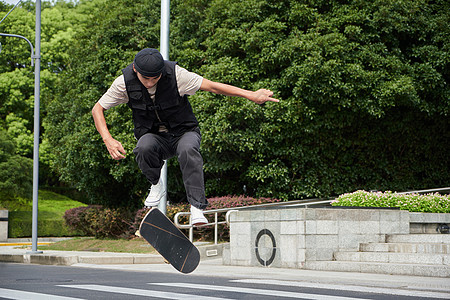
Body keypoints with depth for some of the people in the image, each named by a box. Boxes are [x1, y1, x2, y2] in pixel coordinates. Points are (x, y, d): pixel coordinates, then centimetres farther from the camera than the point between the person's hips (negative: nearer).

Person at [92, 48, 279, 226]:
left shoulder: (176, 74, -21)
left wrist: (251, 95, -22)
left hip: (183, 132, -1)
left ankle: (197, 209, -34)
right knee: (144, 148, -35)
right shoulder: (125, 82, -16)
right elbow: (97, 109, -7)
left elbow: (212, 86, -17)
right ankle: (156, 186, -7)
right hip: (153, 135, 1)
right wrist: (108, 140, -23)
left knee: (188, 150, -36)